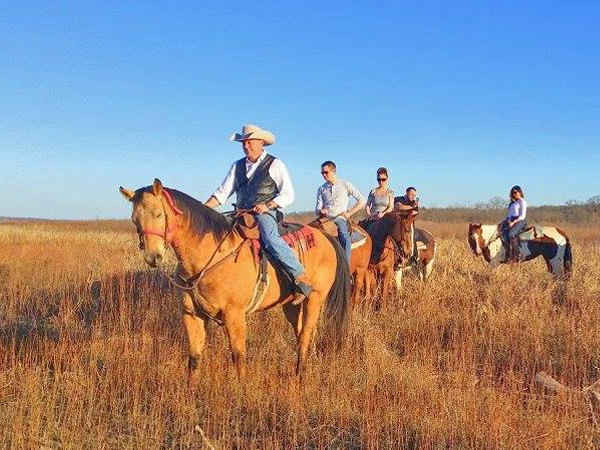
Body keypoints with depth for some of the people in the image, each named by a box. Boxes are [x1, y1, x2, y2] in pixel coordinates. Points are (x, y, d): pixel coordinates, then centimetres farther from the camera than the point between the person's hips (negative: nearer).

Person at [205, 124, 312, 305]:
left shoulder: (275, 164, 3)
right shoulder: (238, 166, 17)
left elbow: (288, 195, -1)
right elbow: (222, 192, 13)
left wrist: (267, 205, -16)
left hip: (266, 213, -6)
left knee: (270, 239, -35)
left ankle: (302, 280, -33)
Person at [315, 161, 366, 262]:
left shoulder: (345, 185, 10)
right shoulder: (321, 189, 19)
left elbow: (362, 200, 9)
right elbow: (317, 209, 16)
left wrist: (349, 213, 0)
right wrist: (321, 212, -8)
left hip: (340, 219, -3)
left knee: (345, 241, -32)